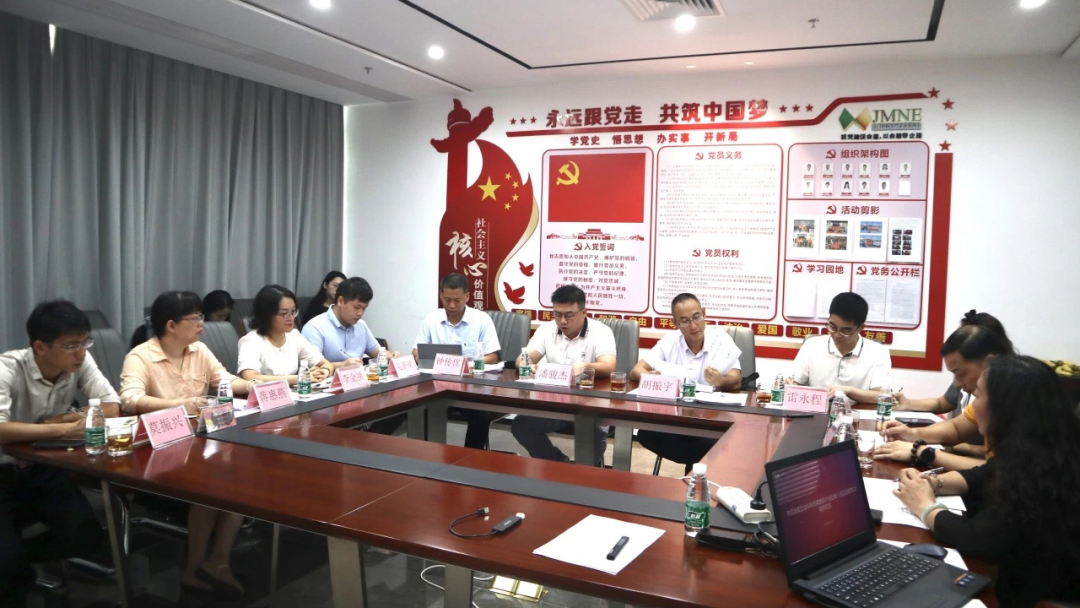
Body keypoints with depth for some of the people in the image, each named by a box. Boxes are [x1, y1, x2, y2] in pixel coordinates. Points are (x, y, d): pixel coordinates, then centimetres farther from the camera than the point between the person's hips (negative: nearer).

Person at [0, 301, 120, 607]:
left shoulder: (80, 362, -11)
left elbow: (111, 407, -11)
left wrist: (58, 421, -21)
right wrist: (65, 428, -38)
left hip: (43, 468, 4)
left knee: (87, 537, -11)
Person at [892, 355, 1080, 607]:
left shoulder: (1037, 471, -31)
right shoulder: (1033, 450, -3)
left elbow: (976, 539, -26)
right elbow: (983, 476, 14)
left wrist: (926, 506, -9)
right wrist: (932, 483, -3)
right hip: (1022, 577, 7)